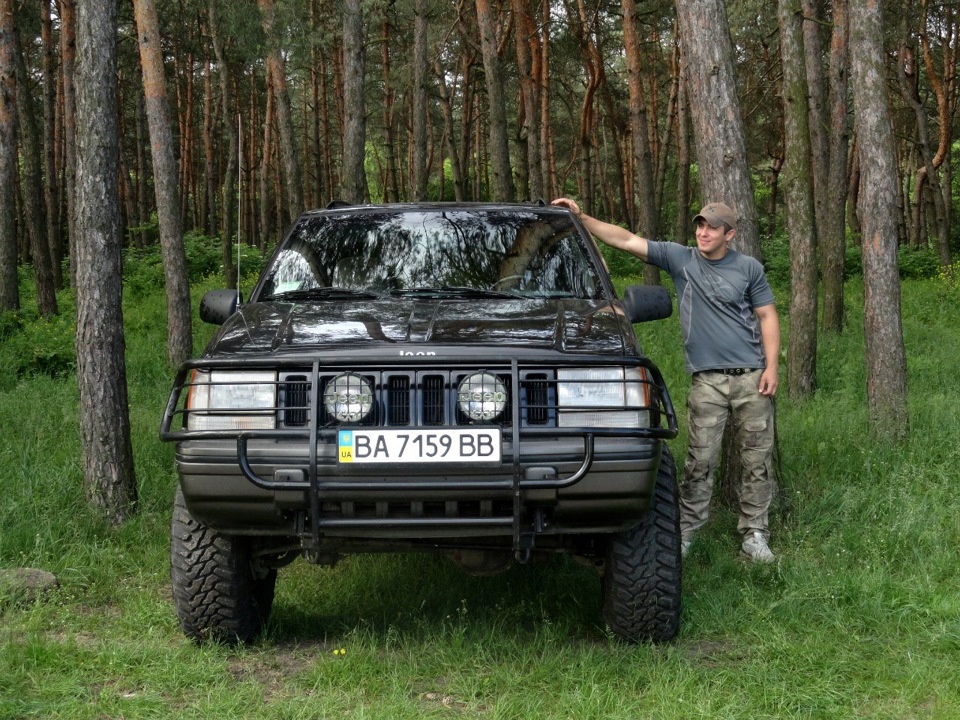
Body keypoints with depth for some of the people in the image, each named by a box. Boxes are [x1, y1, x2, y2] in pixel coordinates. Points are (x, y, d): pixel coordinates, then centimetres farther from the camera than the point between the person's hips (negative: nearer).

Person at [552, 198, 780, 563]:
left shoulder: (748, 268, 4)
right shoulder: (680, 259, 4)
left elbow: (767, 317, 7)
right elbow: (626, 240, -1)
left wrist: (772, 367, -4)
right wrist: (581, 218, -10)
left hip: (751, 376, 0)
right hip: (707, 380, 0)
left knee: (757, 459, 3)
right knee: (700, 461, -2)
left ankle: (754, 535, 12)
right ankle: (684, 532, 6)